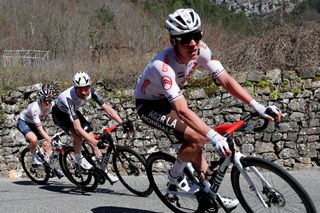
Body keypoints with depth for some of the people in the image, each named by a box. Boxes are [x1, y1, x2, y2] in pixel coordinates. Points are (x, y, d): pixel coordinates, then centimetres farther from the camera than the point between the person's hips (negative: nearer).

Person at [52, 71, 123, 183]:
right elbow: (78, 127, -47)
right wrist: (96, 142, -54)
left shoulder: (91, 91, -28)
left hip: (73, 111, 5)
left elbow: (107, 108, -26)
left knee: (90, 135, -7)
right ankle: (79, 159, -2)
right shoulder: (69, 98, -42)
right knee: (78, 135, -30)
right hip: (59, 113, -5)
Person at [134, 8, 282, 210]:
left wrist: (258, 106, -27)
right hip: (149, 105, -7)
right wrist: (214, 136, -53)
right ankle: (175, 175, 3)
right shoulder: (163, 66, -39)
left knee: (198, 141, 3)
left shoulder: (200, 50, -20)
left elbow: (226, 80, -19)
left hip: (168, 101, 7)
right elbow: (182, 111, -45)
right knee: (197, 138, -22)